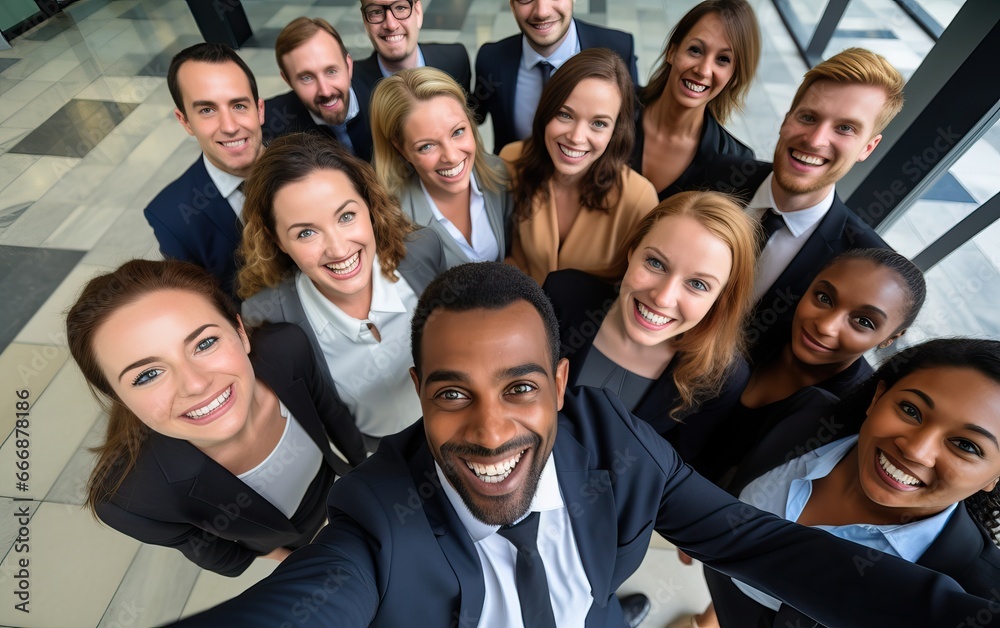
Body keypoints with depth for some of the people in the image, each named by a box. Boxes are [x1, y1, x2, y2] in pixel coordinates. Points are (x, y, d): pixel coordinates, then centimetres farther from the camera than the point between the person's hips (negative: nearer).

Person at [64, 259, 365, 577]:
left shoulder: (287, 348, -35)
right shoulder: (130, 499, -38)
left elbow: (330, 410, -13)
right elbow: (208, 551, -15)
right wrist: (280, 555, 1)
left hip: (334, 488, 2)